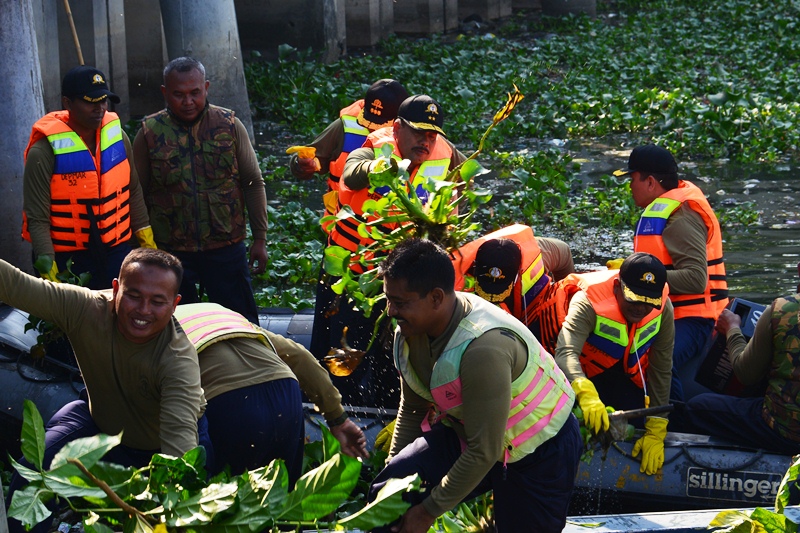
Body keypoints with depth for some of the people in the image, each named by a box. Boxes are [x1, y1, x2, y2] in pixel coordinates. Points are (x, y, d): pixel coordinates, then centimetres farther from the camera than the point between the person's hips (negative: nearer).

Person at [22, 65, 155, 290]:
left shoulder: (117, 136, 2)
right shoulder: (45, 151, -14)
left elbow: (133, 191, 13)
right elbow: (36, 219, -14)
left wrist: (146, 241, 11)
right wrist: (49, 271, -20)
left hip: (118, 254, 5)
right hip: (69, 262, -5)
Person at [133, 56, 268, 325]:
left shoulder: (229, 126, 0)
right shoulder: (149, 133, -2)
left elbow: (253, 184, 5)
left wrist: (260, 239, 3)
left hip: (226, 246, 0)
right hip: (171, 251, 0)